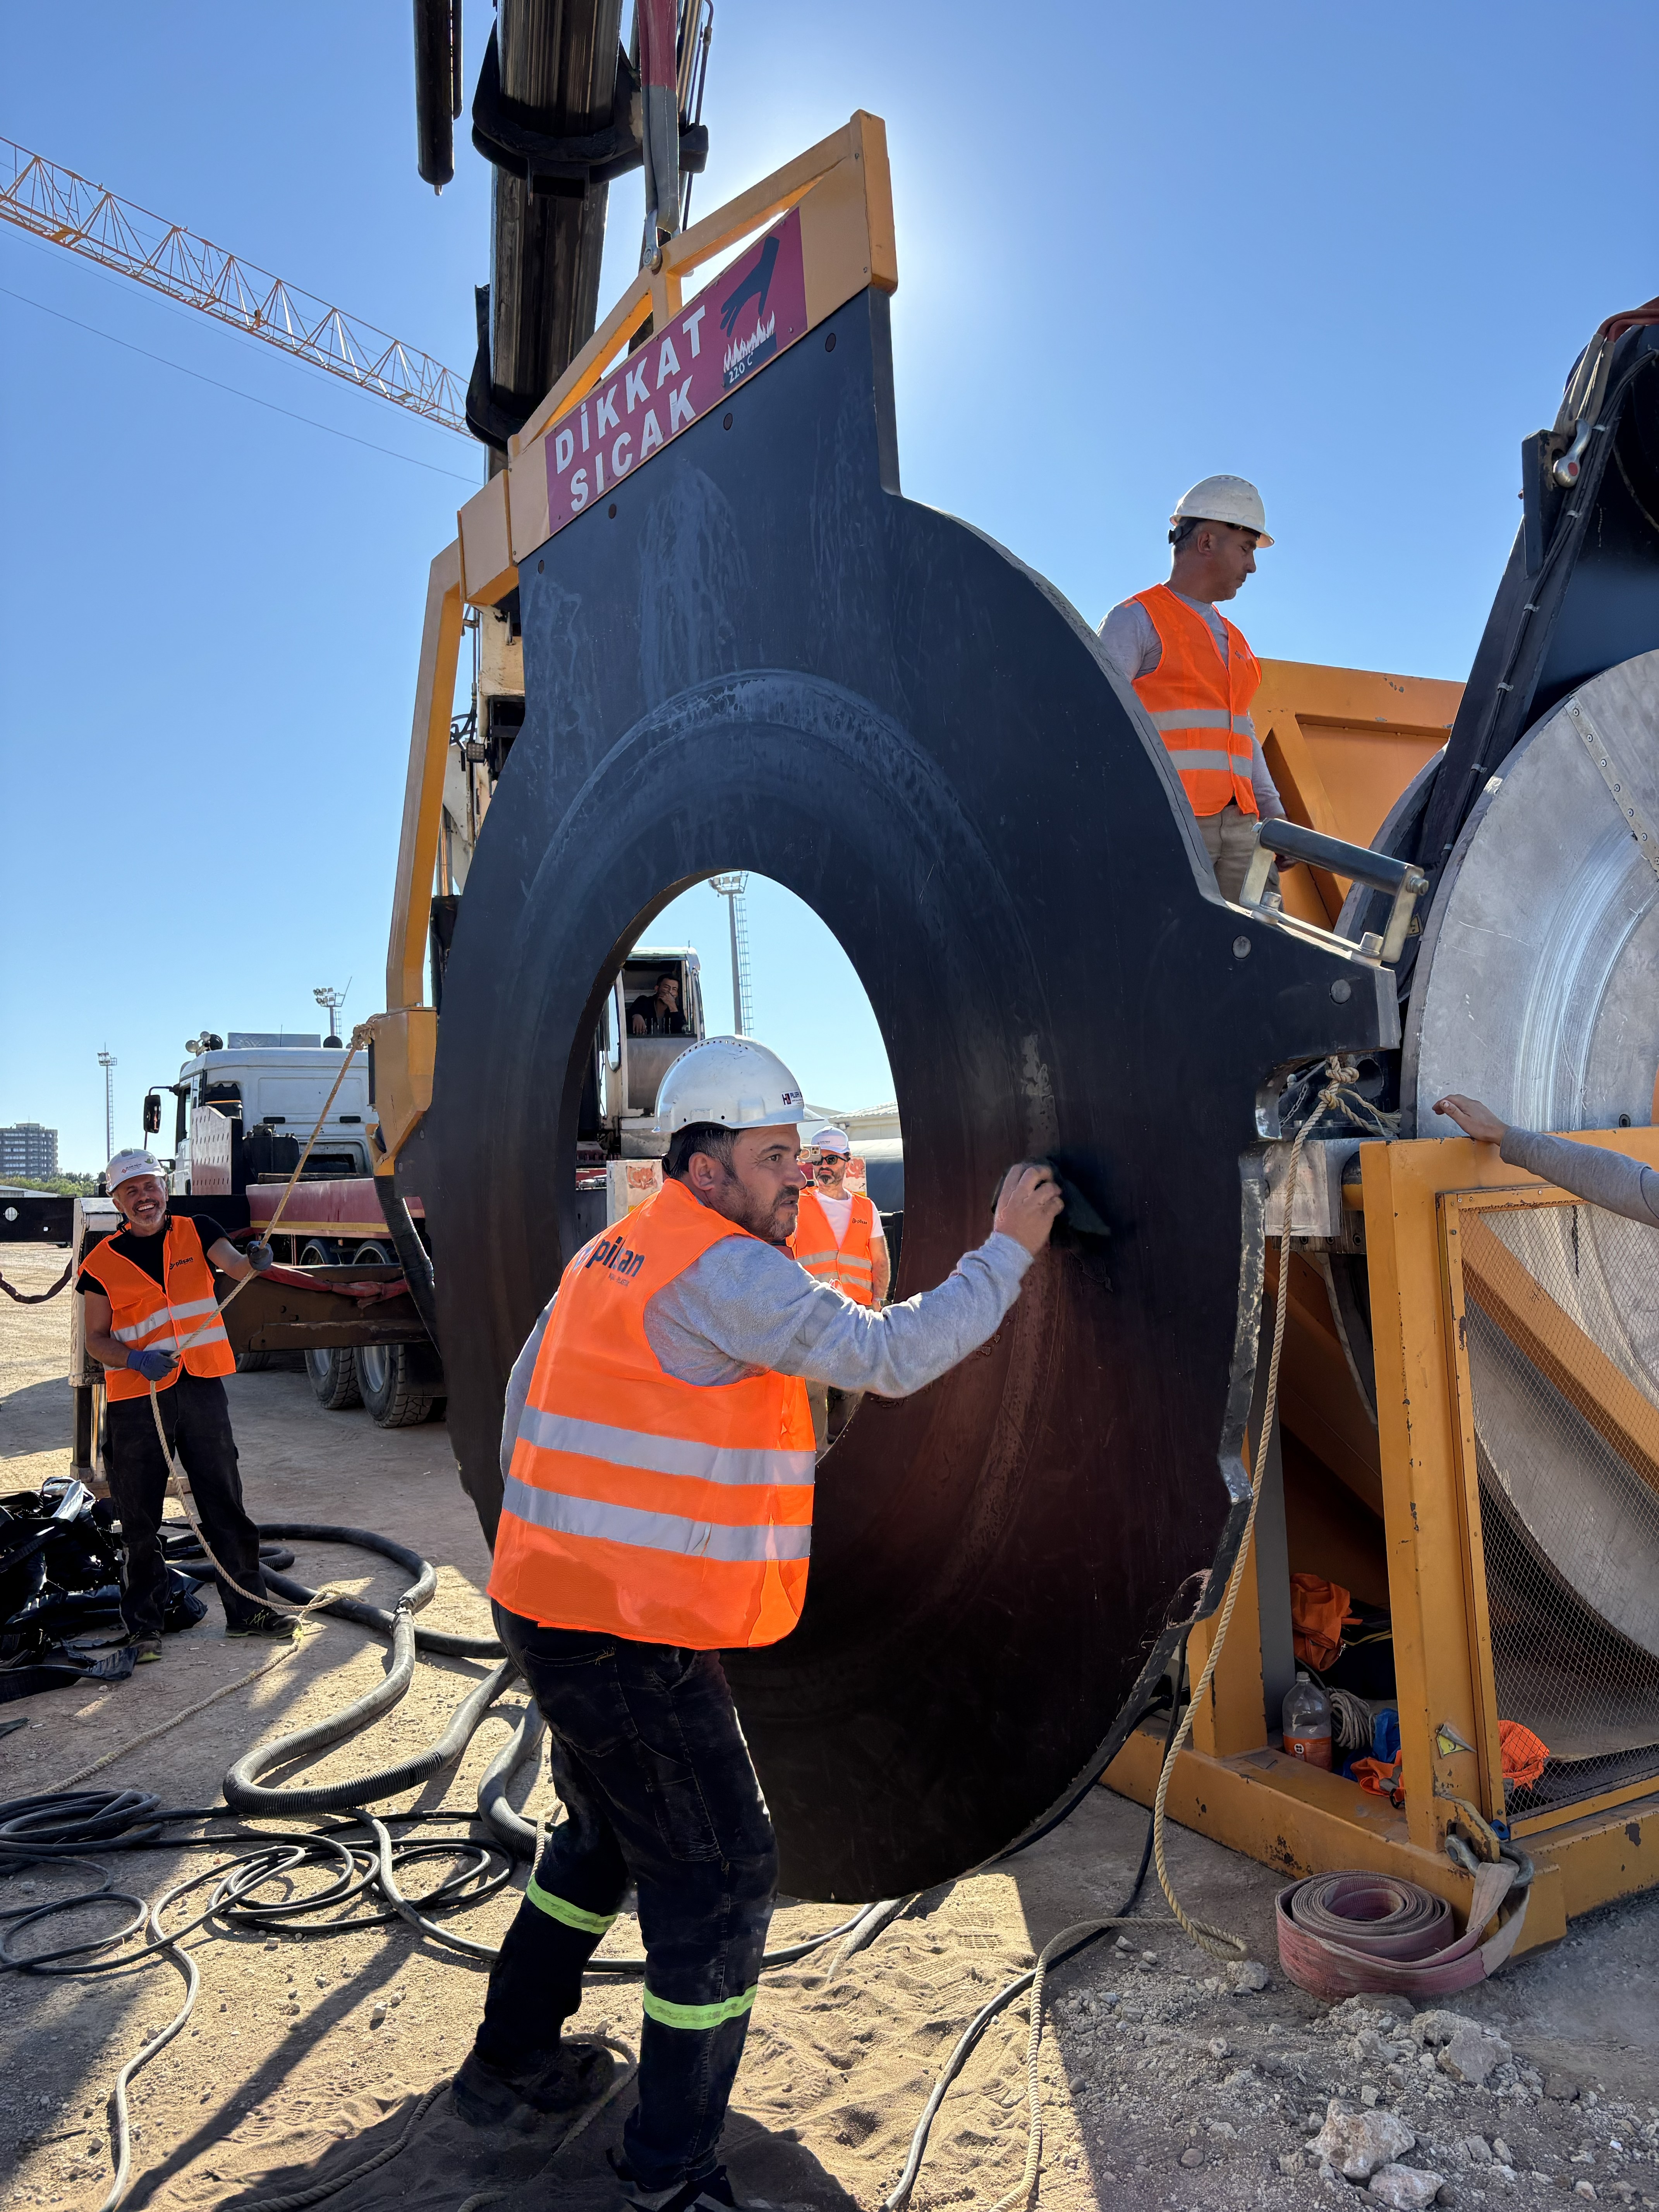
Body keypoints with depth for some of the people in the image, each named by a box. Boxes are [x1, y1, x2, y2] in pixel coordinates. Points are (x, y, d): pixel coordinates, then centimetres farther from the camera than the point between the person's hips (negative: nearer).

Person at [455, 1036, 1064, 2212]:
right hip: (633, 1640, -10)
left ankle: (511, 2063, 45)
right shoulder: (724, 1271, -18)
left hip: (552, 1608, 10)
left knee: (607, 1837, 28)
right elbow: (886, 1353, -22)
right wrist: (1007, 1251, -12)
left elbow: (525, 1398, 18)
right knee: (720, 1876, 5)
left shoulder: (612, 1255, 11)